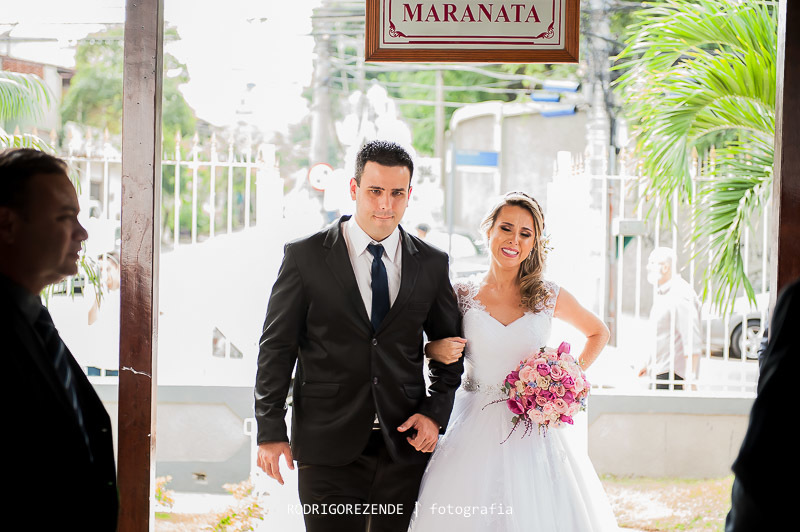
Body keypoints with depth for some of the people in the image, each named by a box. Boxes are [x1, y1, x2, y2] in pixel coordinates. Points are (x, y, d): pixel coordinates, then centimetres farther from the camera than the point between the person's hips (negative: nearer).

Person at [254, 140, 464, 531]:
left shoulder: (431, 264, 7)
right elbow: (276, 348, 0)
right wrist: (271, 431, -3)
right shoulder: (305, 257, -1)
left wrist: (435, 413, 1)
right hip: (328, 449, -2)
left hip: (404, 446, 2)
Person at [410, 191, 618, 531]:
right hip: (475, 434, -1)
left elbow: (598, 332, 19)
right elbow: (426, 345, 13)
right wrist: (436, 350, -9)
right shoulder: (461, 295, 0)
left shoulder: (549, 296, 2)